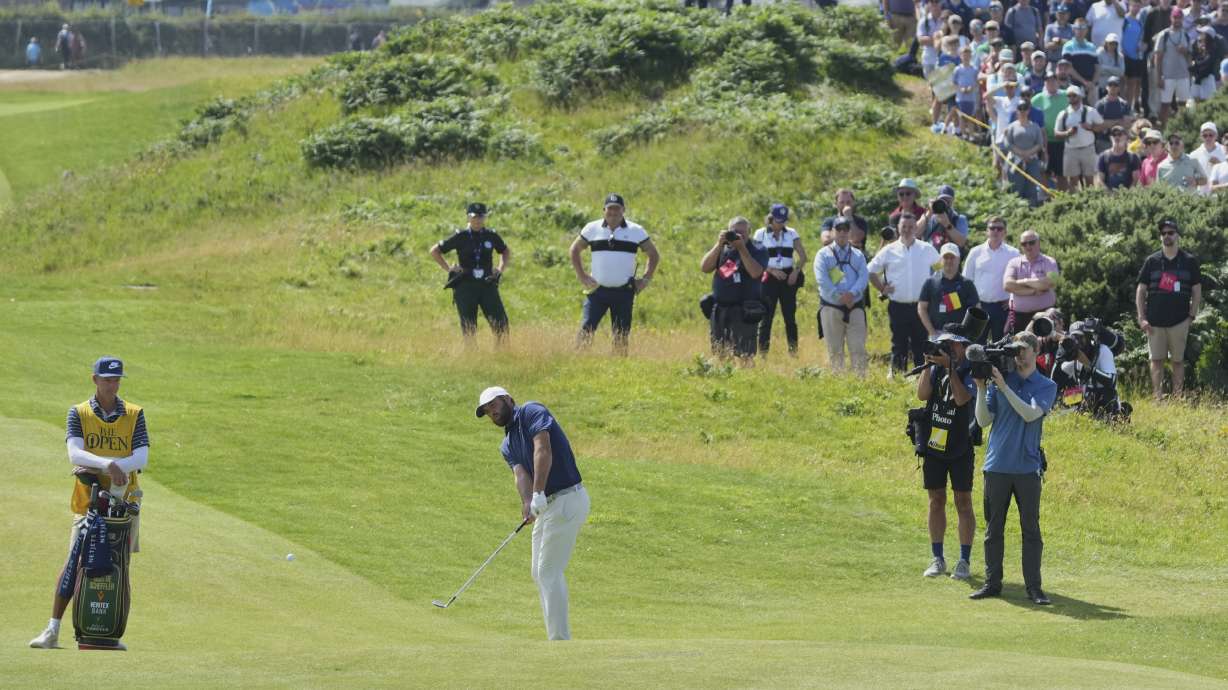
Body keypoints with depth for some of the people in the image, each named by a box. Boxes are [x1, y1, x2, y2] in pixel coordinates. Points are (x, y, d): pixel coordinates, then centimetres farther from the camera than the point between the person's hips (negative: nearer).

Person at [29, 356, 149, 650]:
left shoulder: (134, 414, 5)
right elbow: (75, 454, -14)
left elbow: (142, 458, -7)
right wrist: (108, 465, -32)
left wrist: (97, 467, -18)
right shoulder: (78, 413, 2)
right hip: (88, 501, -2)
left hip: (124, 499, 2)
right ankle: (53, 630, -4)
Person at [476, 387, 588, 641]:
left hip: (567, 499, -10)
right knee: (539, 571, 13)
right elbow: (521, 474, -2)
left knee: (549, 572, -10)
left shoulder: (532, 412, -6)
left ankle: (560, 644, -8)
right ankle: (558, 640, 17)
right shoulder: (508, 445, 17)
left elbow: (543, 450, -22)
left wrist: (538, 494, -32)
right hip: (546, 505, 10)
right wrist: (528, 504, -23)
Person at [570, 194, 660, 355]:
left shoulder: (636, 231, 3)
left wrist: (645, 279, 2)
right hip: (597, 290, 0)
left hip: (624, 293, 0)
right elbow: (574, 249, 15)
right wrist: (581, 275, 5)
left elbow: (654, 255, 12)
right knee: (586, 330, -13)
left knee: (621, 336, 3)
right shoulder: (592, 229, 4)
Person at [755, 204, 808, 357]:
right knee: (766, 316, -5)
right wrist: (772, 270, -14)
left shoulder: (792, 234, 9)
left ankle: (794, 351, 3)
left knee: (790, 316, 0)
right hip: (769, 279, -2)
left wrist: (796, 271, -9)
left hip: (788, 278, 2)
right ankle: (763, 352, -3)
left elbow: (803, 256, 7)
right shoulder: (761, 234, 3)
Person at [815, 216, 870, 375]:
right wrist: (839, 296, -17)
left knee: (858, 348, -3)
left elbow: (864, 277, 1)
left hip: (855, 307, 2)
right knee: (835, 350, 1)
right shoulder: (824, 254, 6)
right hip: (831, 307, -2)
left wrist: (852, 293, -17)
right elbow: (822, 279, -8)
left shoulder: (858, 255, 15)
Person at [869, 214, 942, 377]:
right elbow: (871, 271, 12)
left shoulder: (928, 250, 6)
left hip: (921, 306, 0)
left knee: (921, 345, 0)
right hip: (898, 307, 0)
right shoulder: (889, 251, 5)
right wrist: (882, 289, 3)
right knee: (899, 345, 3)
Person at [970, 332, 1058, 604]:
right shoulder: (998, 380, 8)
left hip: (1027, 467, -2)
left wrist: (1004, 387, -16)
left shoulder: (1046, 386, 4)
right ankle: (992, 583, 11)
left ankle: (1034, 587, 0)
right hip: (997, 466, 2)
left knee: (1030, 528, -1)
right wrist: (981, 388, -9)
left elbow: (1031, 414, -13)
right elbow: (984, 421, 3)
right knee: (993, 528, 5)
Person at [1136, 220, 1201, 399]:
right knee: (1156, 361, -2)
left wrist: (1192, 316, -1)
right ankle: (1158, 398, -2)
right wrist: (1142, 318, -2)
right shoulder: (1152, 261, 6)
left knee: (1178, 361, 3)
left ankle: (1177, 398, 6)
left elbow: (1197, 291, 6)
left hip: (1179, 321, -1)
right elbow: (1141, 290, 6)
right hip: (1155, 322, 1)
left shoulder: (1190, 261, 4)